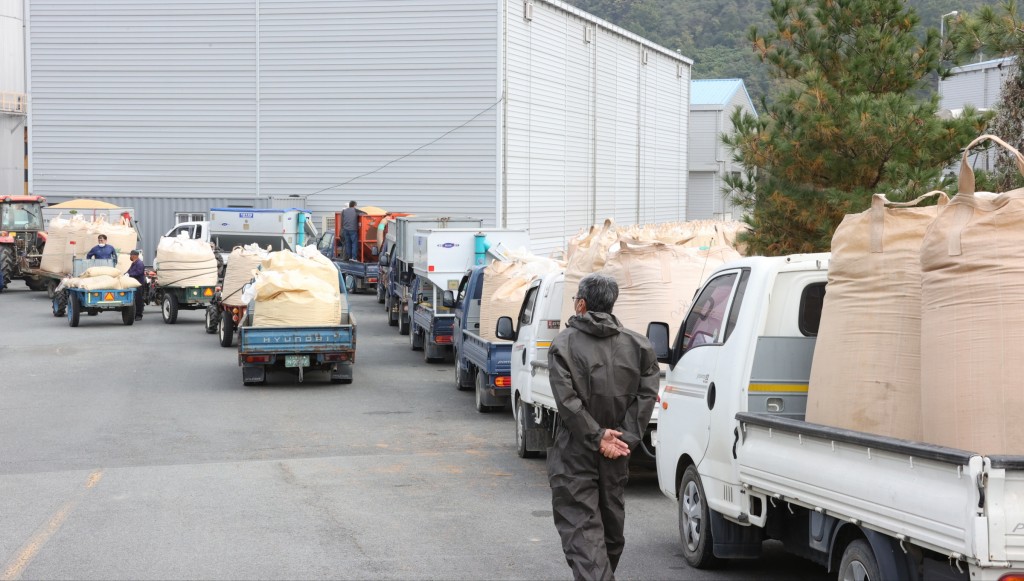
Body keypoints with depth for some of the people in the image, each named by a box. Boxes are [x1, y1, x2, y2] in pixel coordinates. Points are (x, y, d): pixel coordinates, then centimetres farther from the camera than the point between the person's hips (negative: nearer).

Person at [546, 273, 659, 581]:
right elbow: (647, 394, -4)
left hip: (575, 454, -5)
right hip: (616, 454, 5)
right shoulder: (636, 344, 5)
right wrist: (627, 438, -8)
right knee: (611, 523, 19)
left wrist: (597, 437, -13)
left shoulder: (564, 344, -8)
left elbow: (567, 400, -18)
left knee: (580, 525, -6)